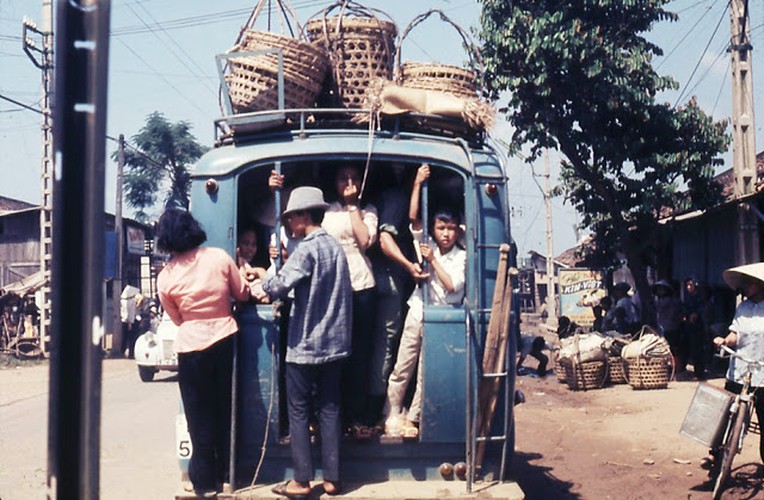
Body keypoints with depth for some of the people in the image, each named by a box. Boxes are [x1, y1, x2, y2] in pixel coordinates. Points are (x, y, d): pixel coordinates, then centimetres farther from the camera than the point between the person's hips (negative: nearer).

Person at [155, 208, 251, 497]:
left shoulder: (165, 277, -8)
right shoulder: (219, 257, -6)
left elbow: (177, 319, 4)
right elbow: (243, 294, 4)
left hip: (191, 347, -2)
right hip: (226, 340, 2)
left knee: (200, 416, 11)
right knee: (225, 410, 17)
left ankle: (205, 481, 17)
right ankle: (225, 475, 27)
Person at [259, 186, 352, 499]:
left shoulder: (306, 250, -14)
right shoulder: (336, 247, 10)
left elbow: (276, 288, -21)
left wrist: (270, 271, -3)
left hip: (305, 345, -7)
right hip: (334, 343, 7)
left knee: (298, 412, 2)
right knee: (330, 410, 10)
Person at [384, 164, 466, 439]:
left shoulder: (461, 257, 1)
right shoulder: (427, 246, 4)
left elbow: (452, 285, -11)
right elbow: (413, 218, -7)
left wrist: (433, 260, -12)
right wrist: (417, 184, -12)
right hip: (419, 313, 1)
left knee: (426, 373, 3)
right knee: (403, 368, 2)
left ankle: (412, 419, 13)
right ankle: (392, 416, 10)